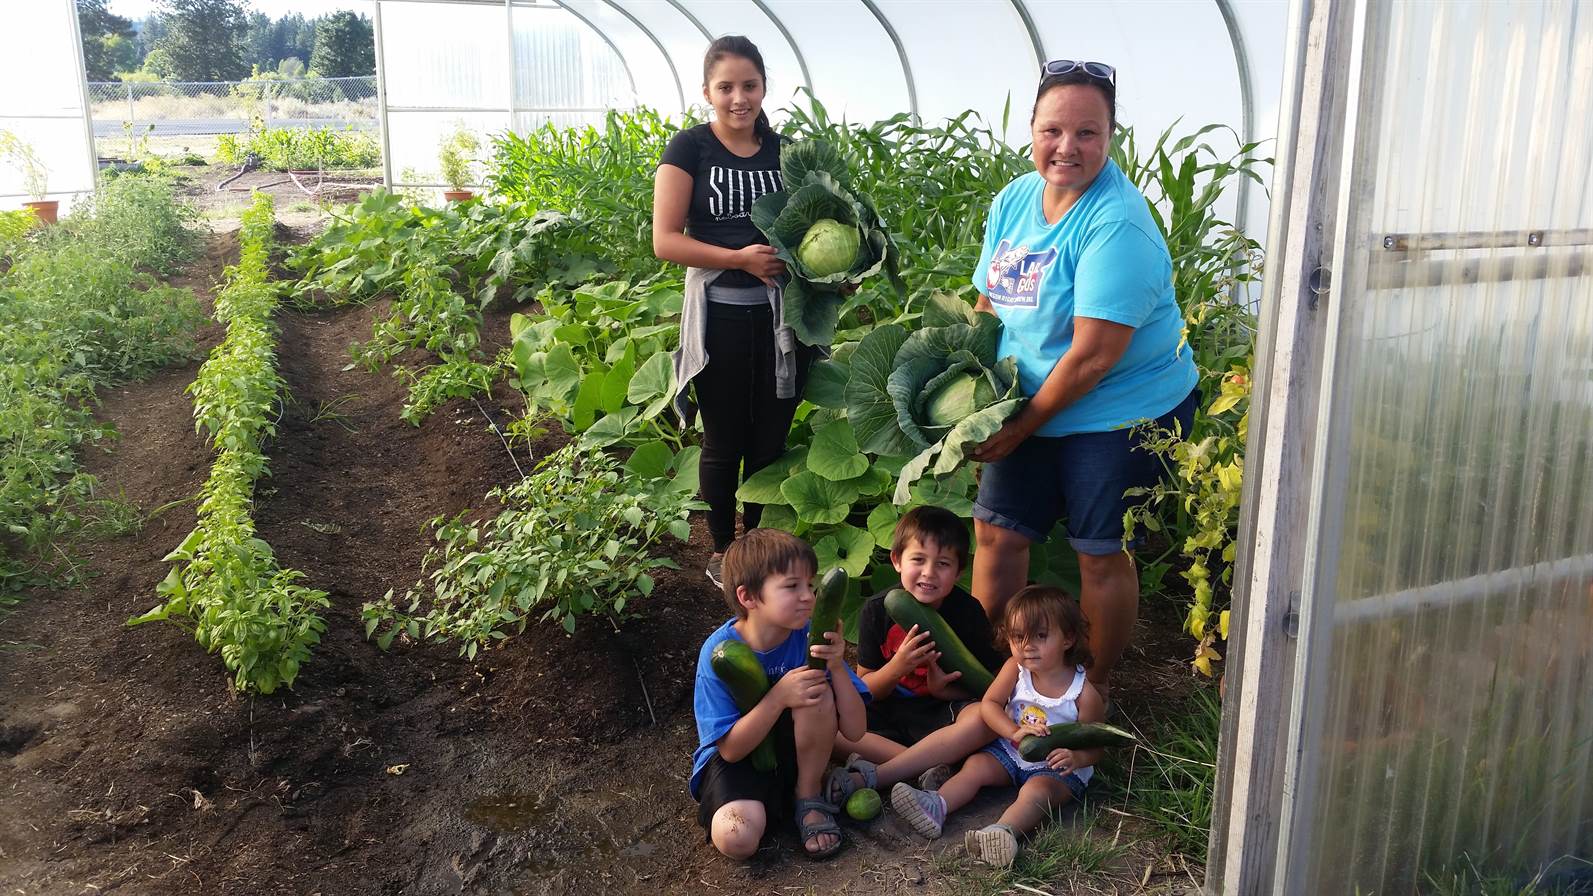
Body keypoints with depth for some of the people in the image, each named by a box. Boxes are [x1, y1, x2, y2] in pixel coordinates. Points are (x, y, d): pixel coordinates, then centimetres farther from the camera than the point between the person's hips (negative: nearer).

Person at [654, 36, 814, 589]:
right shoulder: (690, 148, -5)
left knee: (770, 440, 11)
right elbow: (665, 240, -10)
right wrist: (741, 258, -19)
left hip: (780, 318, 4)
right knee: (724, 442, 9)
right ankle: (722, 552, 27)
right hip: (719, 318, -3)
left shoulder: (783, 150, 7)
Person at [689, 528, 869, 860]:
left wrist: (838, 667, -31)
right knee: (736, 838, -33)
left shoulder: (810, 637, -15)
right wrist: (779, 697, -33)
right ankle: (758, 804, 3)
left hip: (790, 747, 3)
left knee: (819, 693, -28)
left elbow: (855, 730, -15)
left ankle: (809, 798, -5)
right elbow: (730, 749, -20)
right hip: (735, 758, -3)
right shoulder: (719, 651, -22)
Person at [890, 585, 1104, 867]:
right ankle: (936, 806, -31)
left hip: (1055, 767, -5)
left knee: (1037, 790, -32)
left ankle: (1004, 830, -55)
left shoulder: (1084, 693, -17)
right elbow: (989, 704, -9)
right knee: (976, 765, -16)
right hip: (1010, 751, 5)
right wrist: (1015, 732, -27)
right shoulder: (1015, 669, -8)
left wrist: (1076, 757, -34)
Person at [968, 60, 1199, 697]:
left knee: (1101, 554, 5)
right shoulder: (1013, 201, 0)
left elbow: (1092, 358, -25)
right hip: (1029, 408, 7)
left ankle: (1095, 689, 26)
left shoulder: (1117, 225, -24)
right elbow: (989, 303, 9)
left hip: (1122, 413, -7)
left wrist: (1022, 426, -15)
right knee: (996, 530, 10)